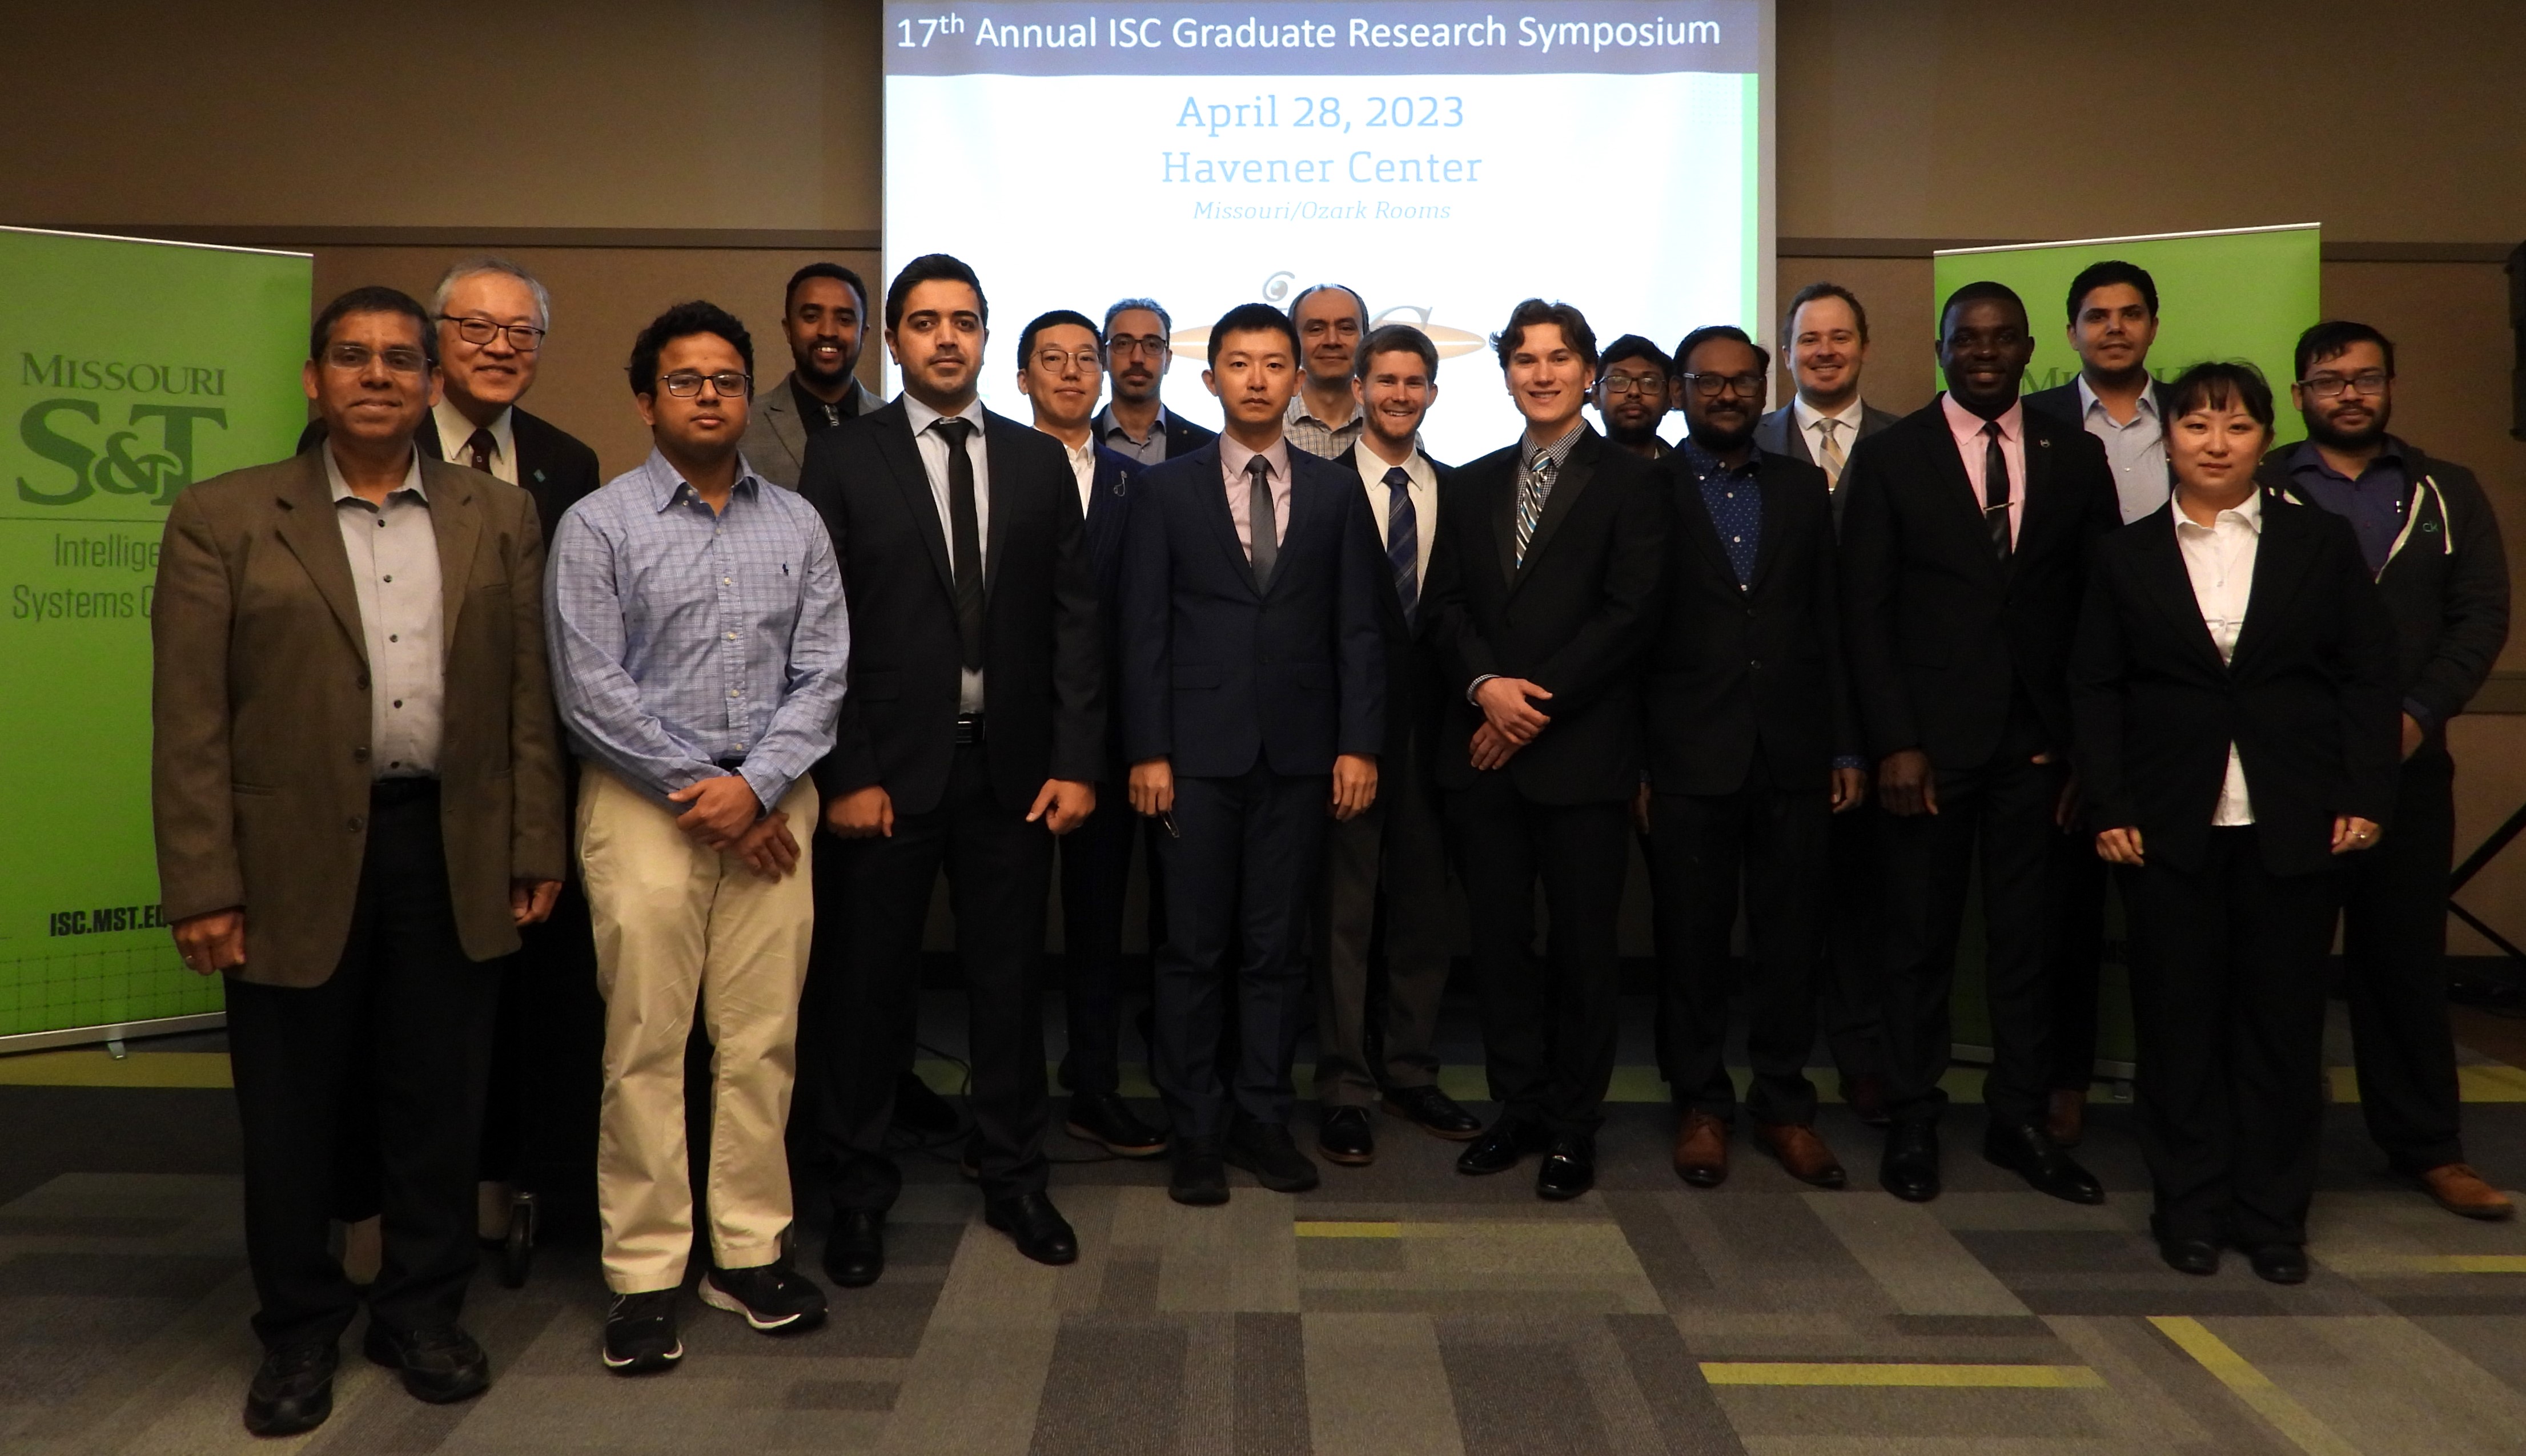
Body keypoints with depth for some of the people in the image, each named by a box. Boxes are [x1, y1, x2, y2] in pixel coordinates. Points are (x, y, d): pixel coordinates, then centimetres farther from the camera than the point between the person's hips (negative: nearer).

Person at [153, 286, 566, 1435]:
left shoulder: (499, 518, 7)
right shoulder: (223, 518, 0)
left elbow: (529, 698, 6)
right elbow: (189, 720, -3)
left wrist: (536, 849, 3)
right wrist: (202, 887, -8)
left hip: (454, 854, 2)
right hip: (294, 858, -1)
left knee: (438, 1105, 11)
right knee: (292, 1115, 11)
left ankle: (423, 1315, 29)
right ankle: (298, 1334, 30)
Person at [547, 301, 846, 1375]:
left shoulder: (796, 525, 9)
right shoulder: (598, 524, 1)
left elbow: (822, 674, 3)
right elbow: (591, 691, -6)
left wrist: (754, 786, -10)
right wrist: (702, 795, -9)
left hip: (770, 804, 3)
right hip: (642, 802, -2)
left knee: (762, 1041, 5)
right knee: (645, 1046, 1)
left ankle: (750, 1252, 17)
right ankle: (644, 1275, 11)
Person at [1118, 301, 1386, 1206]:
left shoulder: (1336, 492, 9)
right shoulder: (1166, 490, 5)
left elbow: (1358, 628, 6)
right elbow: (1143, 630, 1)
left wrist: (1359, 744, -2)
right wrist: (1147, 750, -6)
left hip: (1300, 753, 1)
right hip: (1198, 750, -1)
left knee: (1276, 946, 8)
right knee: (1194, 949, 4)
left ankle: (1264, 1119, 19)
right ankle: (1196, 1130, 14)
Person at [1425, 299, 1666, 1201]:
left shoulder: (1629, 482, 1)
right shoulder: (1472, 486, 15)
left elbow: (1630, 613, -8)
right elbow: (1444, 604, 8)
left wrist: (1537, 702, -13)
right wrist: (1484, 684, -10)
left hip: (1582, 750, -4)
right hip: (1483, 751, 4)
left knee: (1582, 945, 4)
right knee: (1499, 940, 8)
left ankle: (1573, 1126, 16)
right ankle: (1517, 1109, 21)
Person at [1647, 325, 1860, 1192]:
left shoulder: (1803, 488, 11)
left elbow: (1831, 621, 11)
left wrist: (1846, 746, 6)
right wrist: (1631, 761, -6)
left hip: (1793, 755, 3)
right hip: (1688, 758, -3)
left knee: (1792, 935, 8)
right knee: (1691, 939, 6)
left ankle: (1784, 1104, 22)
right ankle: (1701, 1104, 21)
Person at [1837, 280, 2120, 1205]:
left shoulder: (2075, 456, 8)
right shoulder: (1890, 457, 1)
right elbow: (1864, 609, -3)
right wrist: (1893, 741, -11)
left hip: (2038, 738, 2)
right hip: (1931, 737, -2)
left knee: (2027, 936, 8)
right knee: (1920, 937, 5)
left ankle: (2019, 1120, 20)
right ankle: (1912, 1122, 17)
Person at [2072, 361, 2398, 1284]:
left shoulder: (2323, 544, 6)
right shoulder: (2127, 556, 6)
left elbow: (2368, 677, 5)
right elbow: (2095, 690, 3)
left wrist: (2364, 796, -4)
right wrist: (2109, 808, -6)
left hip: (2294, 823, 0)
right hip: (2171, 824, 0)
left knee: (2283, 1018, 6)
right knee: (2178, 1018, 5)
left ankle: (2274, 1215, 18)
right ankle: (2189, 1208, 17)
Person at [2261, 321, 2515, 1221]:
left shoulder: (2449, 494, 11)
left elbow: (2482, 615, 4)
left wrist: (2420, 714, -9)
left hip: (2408, 763, 2)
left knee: (2406, 951, 9)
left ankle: (2426, 1144, 19)